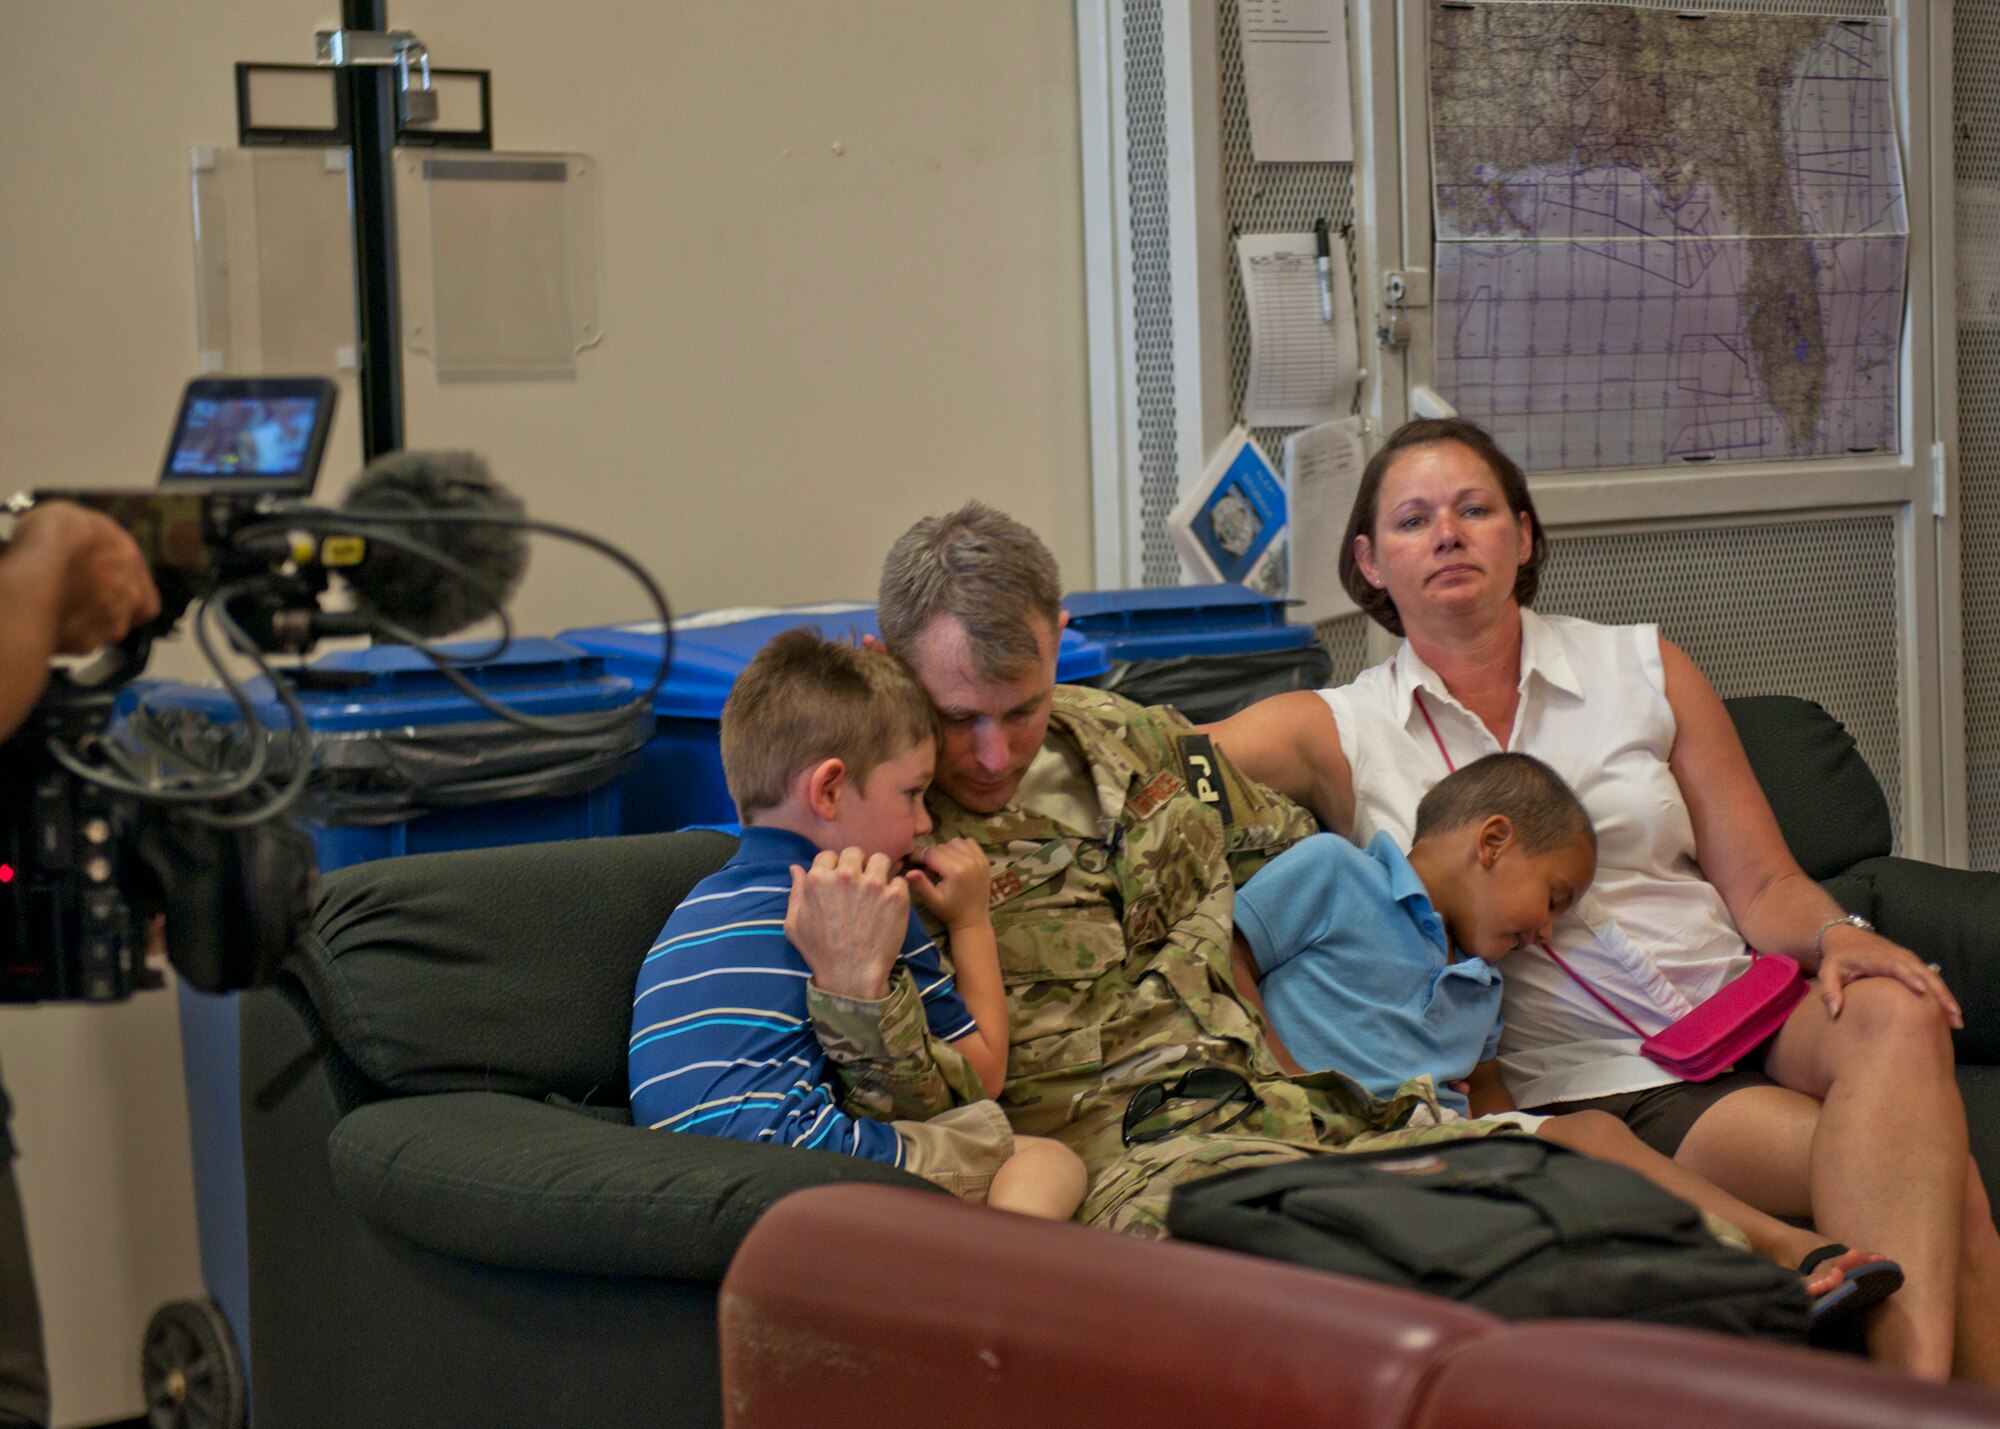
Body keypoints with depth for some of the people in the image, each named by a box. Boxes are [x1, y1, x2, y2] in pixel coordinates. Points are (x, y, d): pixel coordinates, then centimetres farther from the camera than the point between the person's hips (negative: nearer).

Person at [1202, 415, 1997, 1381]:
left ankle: (1914, 1397, -42)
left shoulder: (1641, 669, 13)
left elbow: (1762, 884, 11)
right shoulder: (1342, 732, 7)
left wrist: (1838, 937, -11)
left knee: (1898, 1018, -34)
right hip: (1595, 1088, -3)